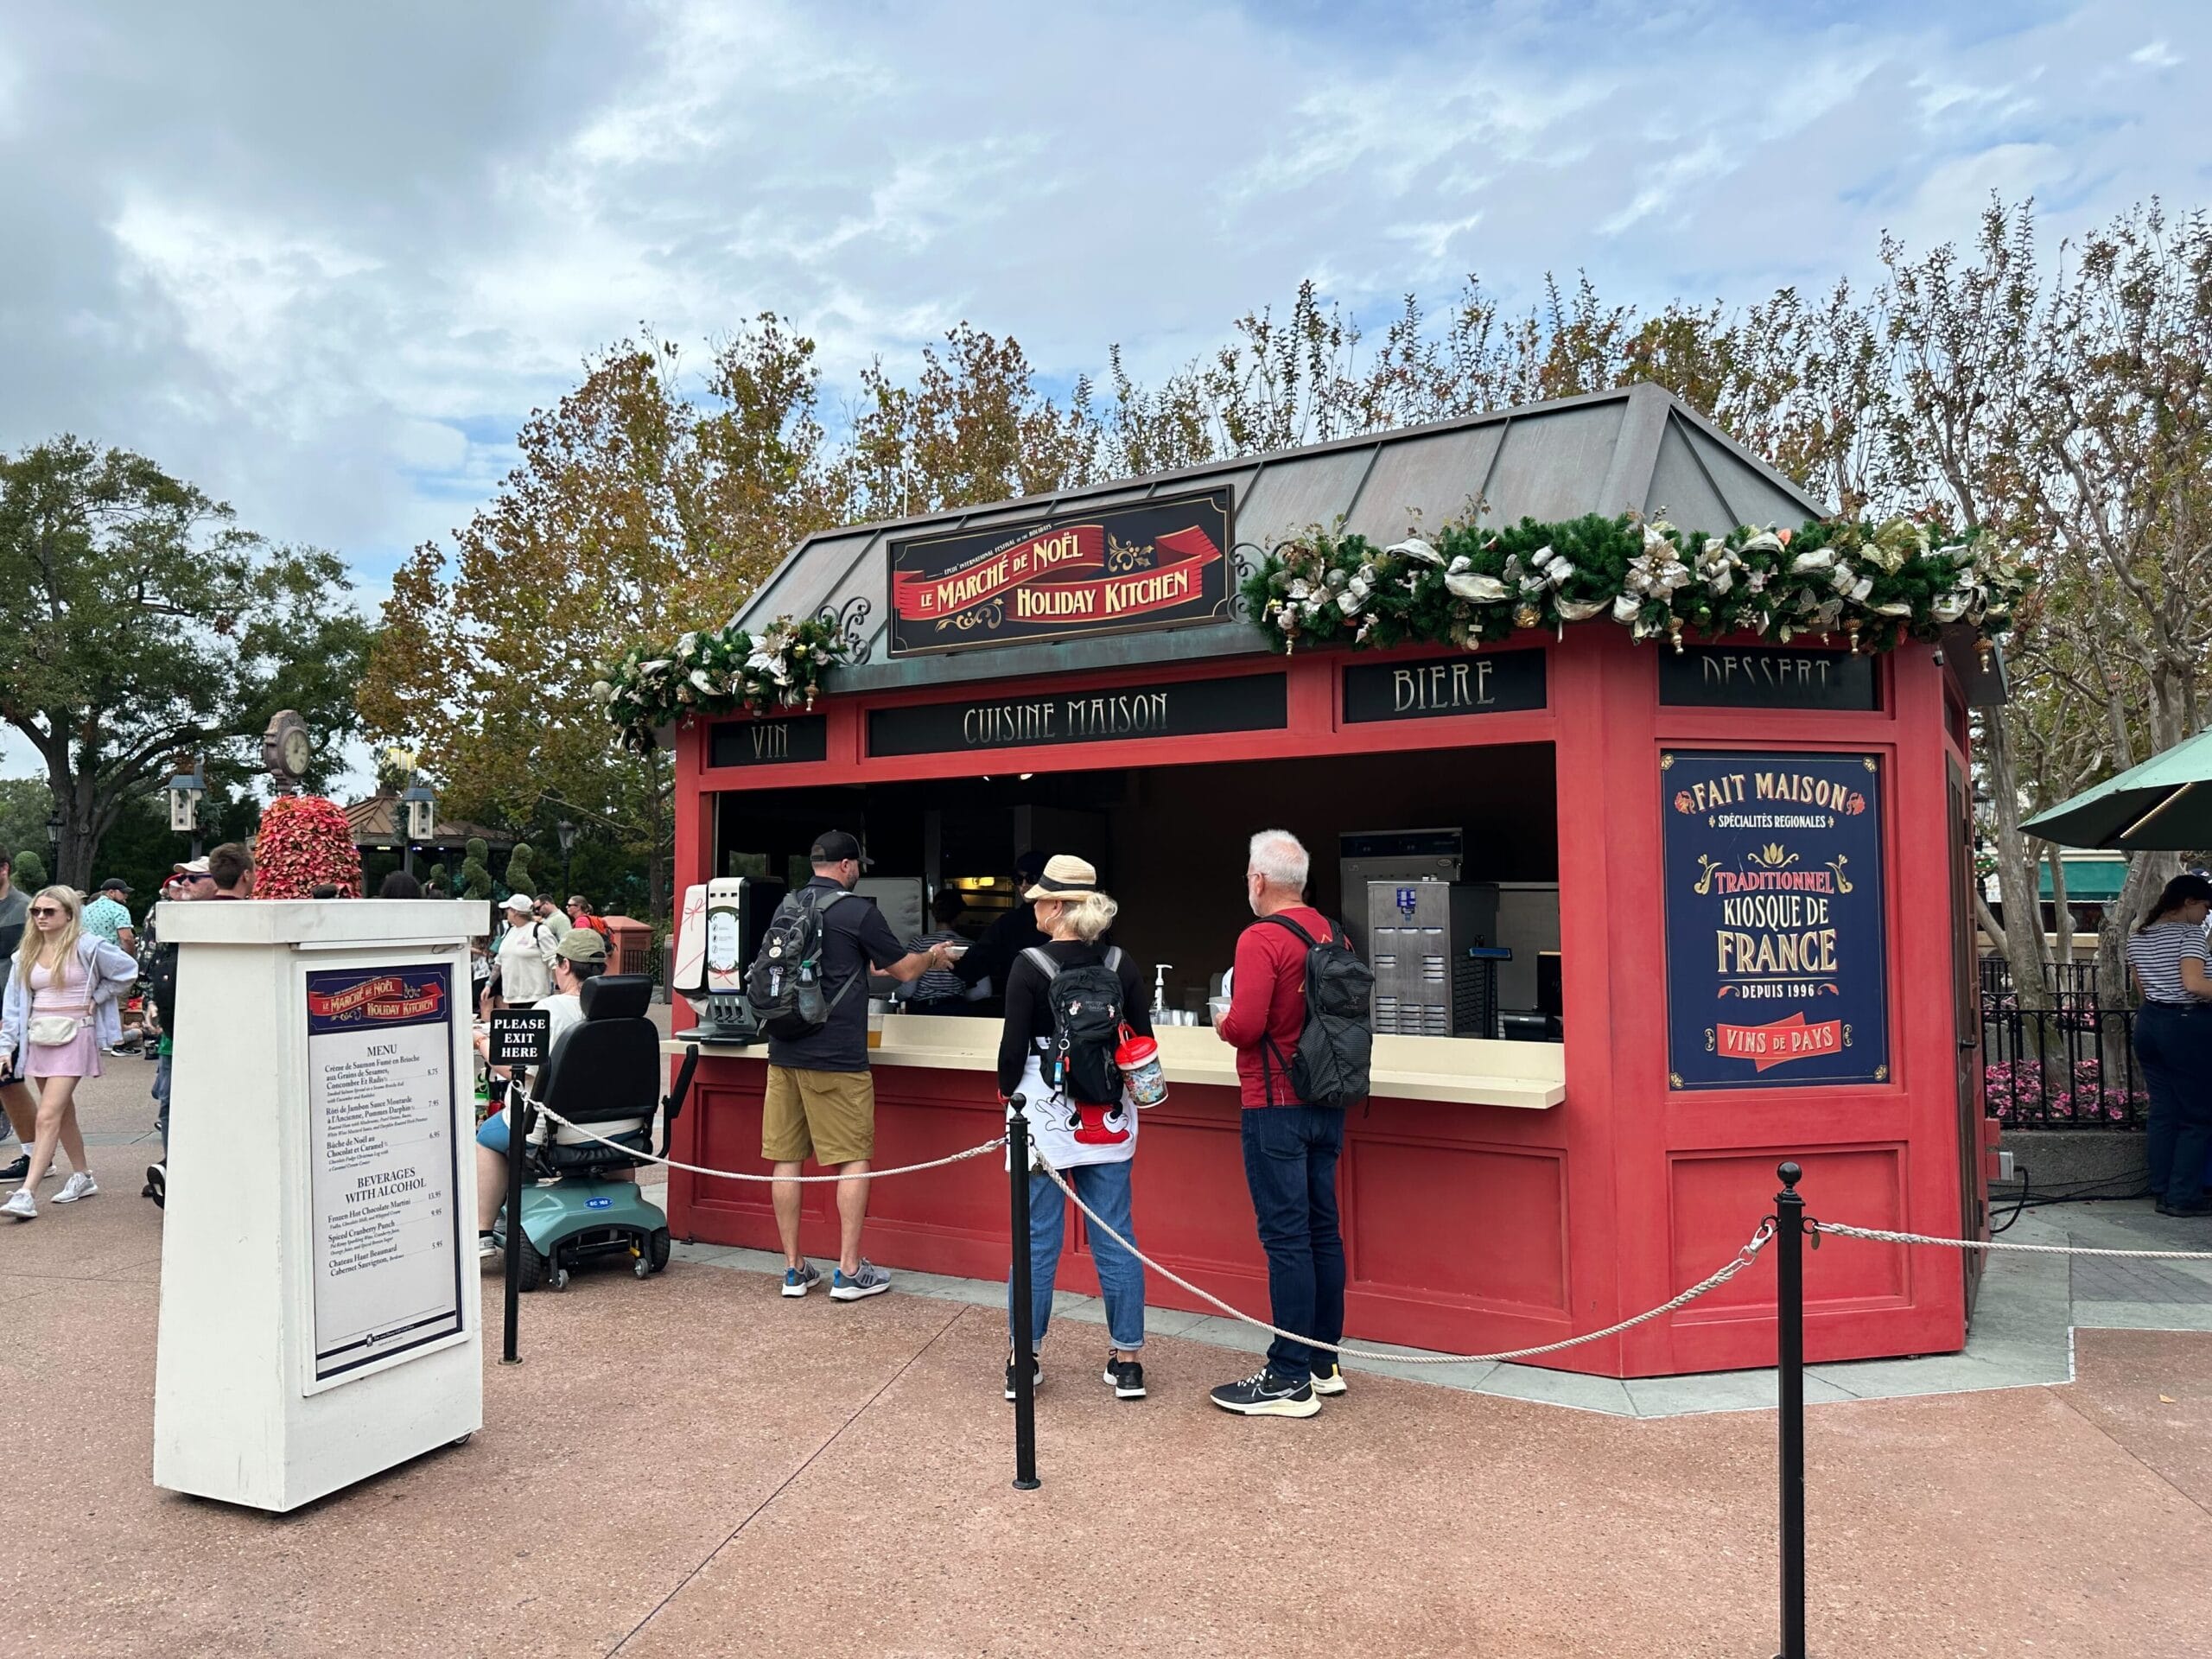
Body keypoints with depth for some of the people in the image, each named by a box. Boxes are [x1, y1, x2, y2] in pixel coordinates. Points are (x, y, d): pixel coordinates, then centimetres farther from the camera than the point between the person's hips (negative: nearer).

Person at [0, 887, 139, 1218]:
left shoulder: (86, 947, -8)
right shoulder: (27, 953, 9)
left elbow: (127, 970, 0)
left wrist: (96, 998, -3)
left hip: (74, 1036, -6)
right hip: (37, 1038, 6)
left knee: (49, 1115, -13)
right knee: (63, 1113, 15)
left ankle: (27, 1194, -16)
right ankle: (82, 1177, 28)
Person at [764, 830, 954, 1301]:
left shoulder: (787, 907, 10)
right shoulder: (857, 911, -9)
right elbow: (904, 969, 1)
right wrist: (933, 957, 22)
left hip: (783, 1052, 6)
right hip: (836, 1057, -6)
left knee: (787, 1158, 9)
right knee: (854, 1159, 4)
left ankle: (794, 1269, 16)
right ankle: (849, 1272, 7)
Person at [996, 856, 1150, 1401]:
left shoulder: (1030, 967, -10)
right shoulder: (1121, 966, 1)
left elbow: (1013, 1046, -9)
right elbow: (1142, 1043, 4)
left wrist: (1009, 1093, 8)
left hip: (1044, 1117, -3)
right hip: (1108, 1124, 3)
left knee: (1037, 1239, 6)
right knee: (1115, 1237, 8)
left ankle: (1024, 1360, 15)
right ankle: (1127, 1361, 14)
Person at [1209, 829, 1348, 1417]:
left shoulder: (1261, 938, -16)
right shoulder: (1333, 935, 8)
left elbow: (1245, 1023, -24)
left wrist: (1224, 1026, -4)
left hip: (1276, 1106, -8)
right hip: (1327, 1103, 8)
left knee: (1285, 1237, -4)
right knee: (1322, 1230, 14)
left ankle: (1290, 1380, 2)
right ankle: (1323, 1362, 24)